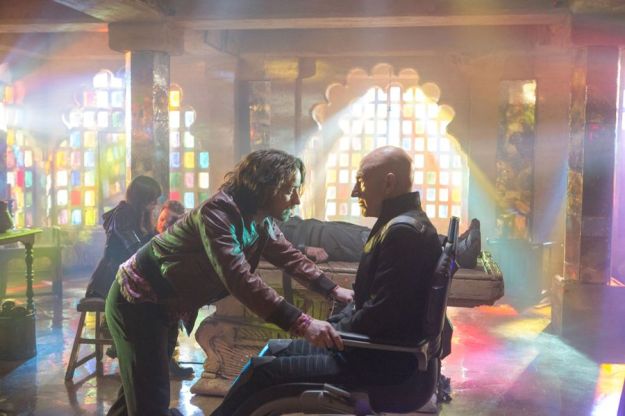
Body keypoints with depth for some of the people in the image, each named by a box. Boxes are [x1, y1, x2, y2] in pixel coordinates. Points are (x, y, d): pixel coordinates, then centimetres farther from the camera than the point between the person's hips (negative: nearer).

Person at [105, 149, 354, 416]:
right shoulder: (217, 213, -31)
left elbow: (290, 257, 8)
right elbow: (240, 279, -40)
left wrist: (333, 290, -1)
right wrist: (302, 324, -44)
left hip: (164, 304, 9)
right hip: (137, 301, -9)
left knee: (140, 390, 21)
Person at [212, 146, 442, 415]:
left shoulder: (404, 231, -22)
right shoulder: (399, 224, 12)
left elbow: (380, 316, -26)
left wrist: (329, 330, -10)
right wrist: (332, 325, 5)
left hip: (381, 363, -10)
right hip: (374, 348, 10)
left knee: (261, 370, -8)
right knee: (273, 350, 15)